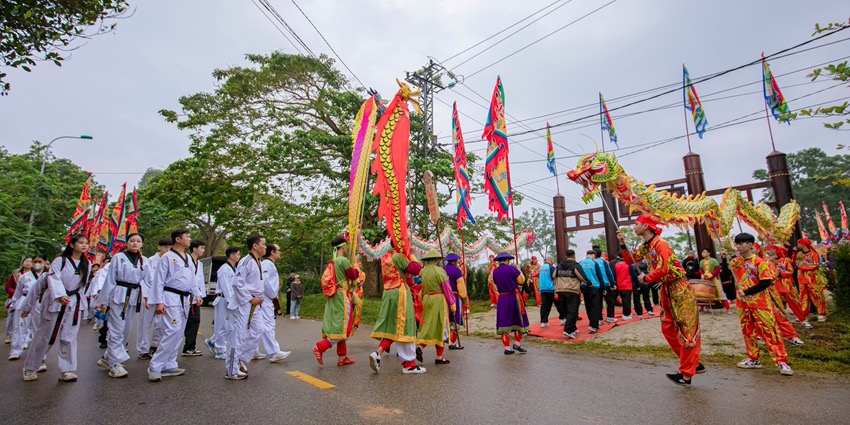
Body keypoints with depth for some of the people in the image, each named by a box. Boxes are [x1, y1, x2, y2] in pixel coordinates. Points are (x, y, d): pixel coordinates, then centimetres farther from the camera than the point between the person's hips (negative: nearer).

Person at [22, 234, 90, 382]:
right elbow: (54, 279, -23)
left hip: (74, 303, 3)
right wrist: (60, 295, -36)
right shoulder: (60, 260, -10)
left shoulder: (86, 264, 4)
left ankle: (67, 370, 8)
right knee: (44, 336, 8)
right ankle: (30, 368, 29)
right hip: (55, 302, -3)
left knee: (69, 337, 4)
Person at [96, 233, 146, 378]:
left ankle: (107, 358, 30)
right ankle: (115, 364, 2)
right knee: (117, 330, -6)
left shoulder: (144, 261, 7)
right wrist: (104, 300, -3)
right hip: (118, 296, -5)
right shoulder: (118, 257, -5)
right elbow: (110, 279, -4)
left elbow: (144, 280, 8)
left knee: (126, 330, 12)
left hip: (133, 297, 5)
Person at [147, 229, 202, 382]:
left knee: (178, 333, 11)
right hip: (171, 298, -8)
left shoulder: (188, 258, 14)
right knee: (173, 331, -14)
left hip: (185, 299, 8)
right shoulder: (167, 257, -7)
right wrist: (159, 302, -14)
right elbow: (159, 280, -10)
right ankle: (155, 367, -2)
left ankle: (169, 365, 22)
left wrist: (197, 294, 8)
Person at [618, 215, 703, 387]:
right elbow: (630, 260, 13)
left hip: (679, 288, -9)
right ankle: (694, 364, 24)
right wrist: (623, 244, 2)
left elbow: (663, 270, -27)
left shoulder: (660, 244, -20)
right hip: (666, 289, 9)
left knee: (687, 330, -1)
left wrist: (645, 279, -11)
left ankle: (686, 374, 4)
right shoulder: (644, 247, 7)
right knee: (668, 329, 11)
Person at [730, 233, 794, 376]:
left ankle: (782, 362, 5)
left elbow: (766, 282, -15)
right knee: (748, 332, 12)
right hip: (743, 303, 5)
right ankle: (753, 359, 22)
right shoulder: (735, 262, 6)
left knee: (769, 332, -3)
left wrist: (746, 292, -18)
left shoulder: (759, 262, -11)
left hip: (760, 303, -5)